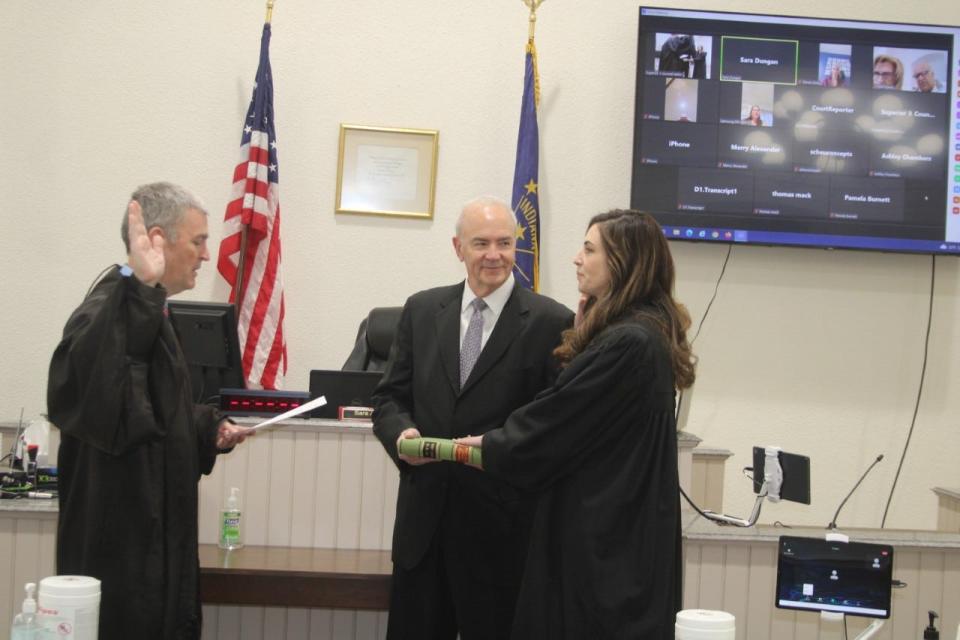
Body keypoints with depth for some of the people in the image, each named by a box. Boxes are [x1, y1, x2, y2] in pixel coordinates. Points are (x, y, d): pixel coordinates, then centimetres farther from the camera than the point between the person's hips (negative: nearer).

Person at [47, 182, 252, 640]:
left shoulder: (146, 309, 13)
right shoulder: (109, 311, -22)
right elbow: (88, 396, -44)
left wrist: (210, 430, 7)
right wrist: (140, 287, -50)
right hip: (120, 549, -10)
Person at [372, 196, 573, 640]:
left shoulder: (550, 322, -5)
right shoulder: (421, 310, 8)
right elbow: (389, 398, 10)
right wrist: (402, 433, -11)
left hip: (499, 524, -3)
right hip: (423, 516, 4)